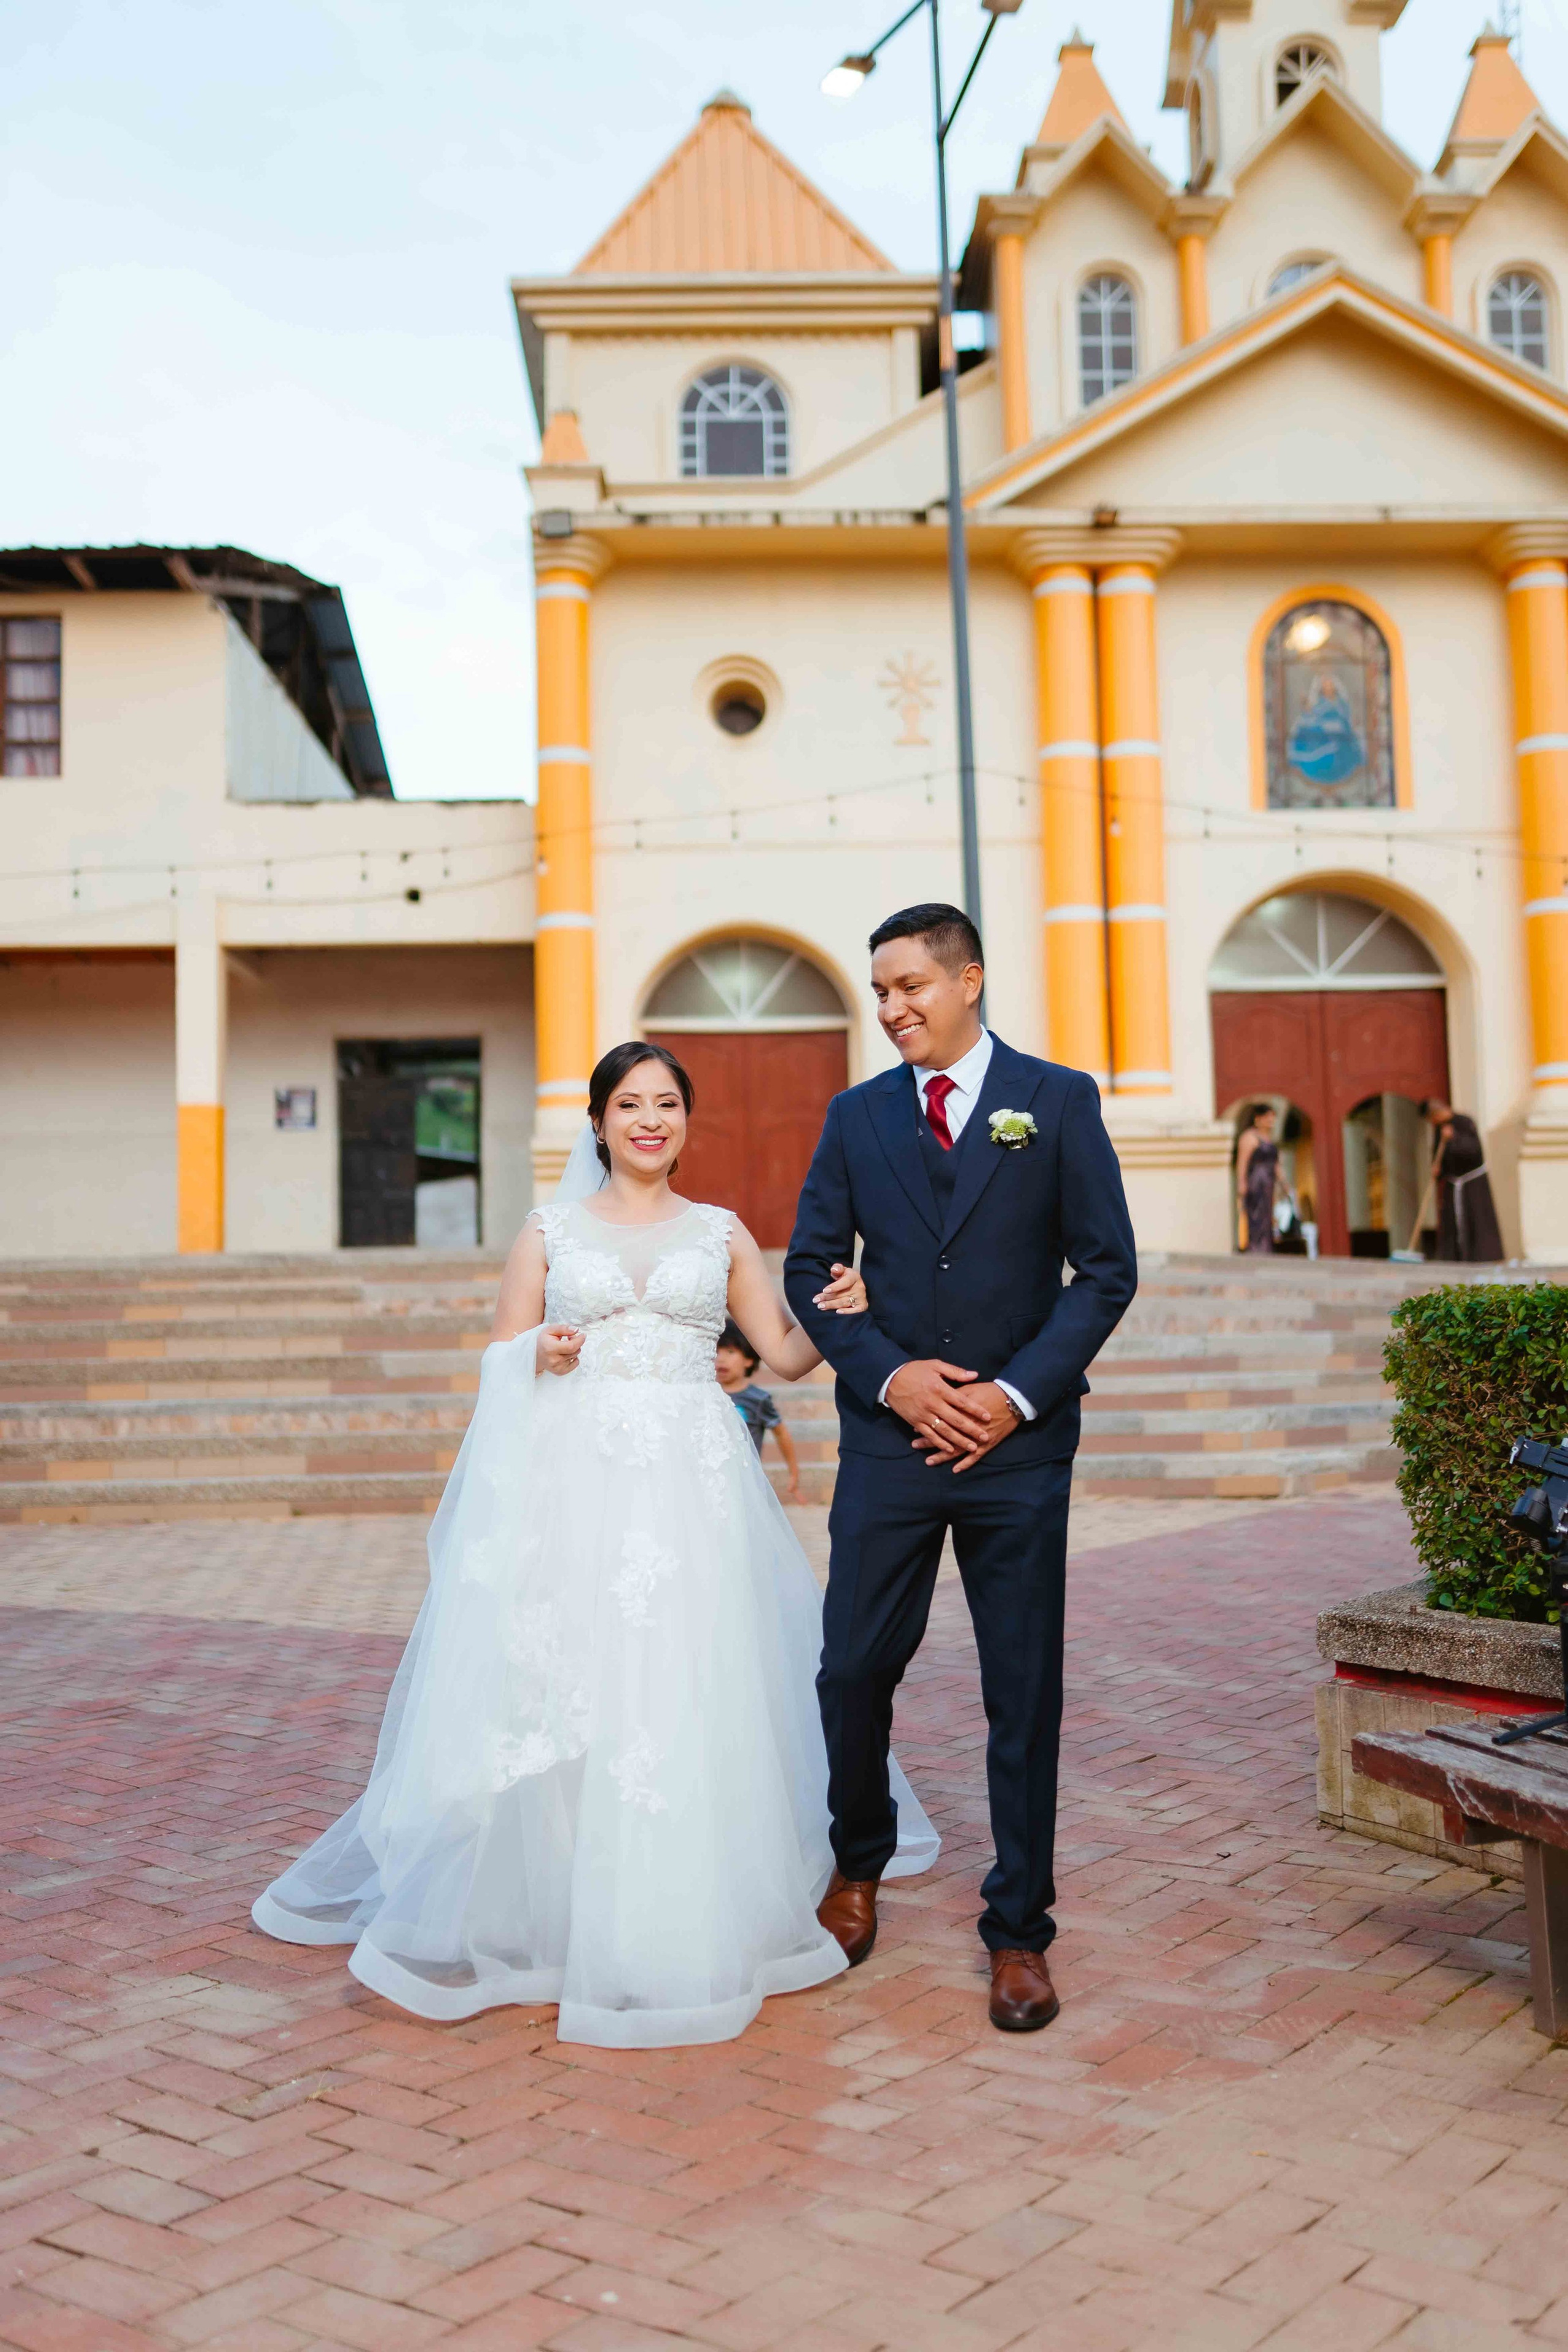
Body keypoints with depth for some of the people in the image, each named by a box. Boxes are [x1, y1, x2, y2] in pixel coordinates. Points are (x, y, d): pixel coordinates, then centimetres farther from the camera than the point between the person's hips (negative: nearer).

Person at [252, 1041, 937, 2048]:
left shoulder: (722, 1233, 12)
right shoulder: (551, 1230, 10)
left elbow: (787, 1355, 11)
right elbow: (500, 1367, 11)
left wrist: (836, 1315, -8)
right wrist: (542, 1358, -10)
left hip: (693, 1484, 1)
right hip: (572, 1479, 0)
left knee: (693, 1698, -1)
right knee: (557, 1696, -4)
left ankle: (685, 1925, 13)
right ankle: (538, 1909, 12)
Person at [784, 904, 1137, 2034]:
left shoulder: (1059, 1100, 1)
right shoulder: (856, 1116, 7)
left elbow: (1106, 1268, -1)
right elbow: (810, 1269, 7)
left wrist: (1016, 1393, -11)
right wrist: (890, 1377, -8)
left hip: (1018, 1441, -2)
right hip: (890, 1435, 2)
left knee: (1025, 1693, 5)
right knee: (855, 1669, 5)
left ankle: (1018, 1932, 21)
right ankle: (859, 1863, 34)